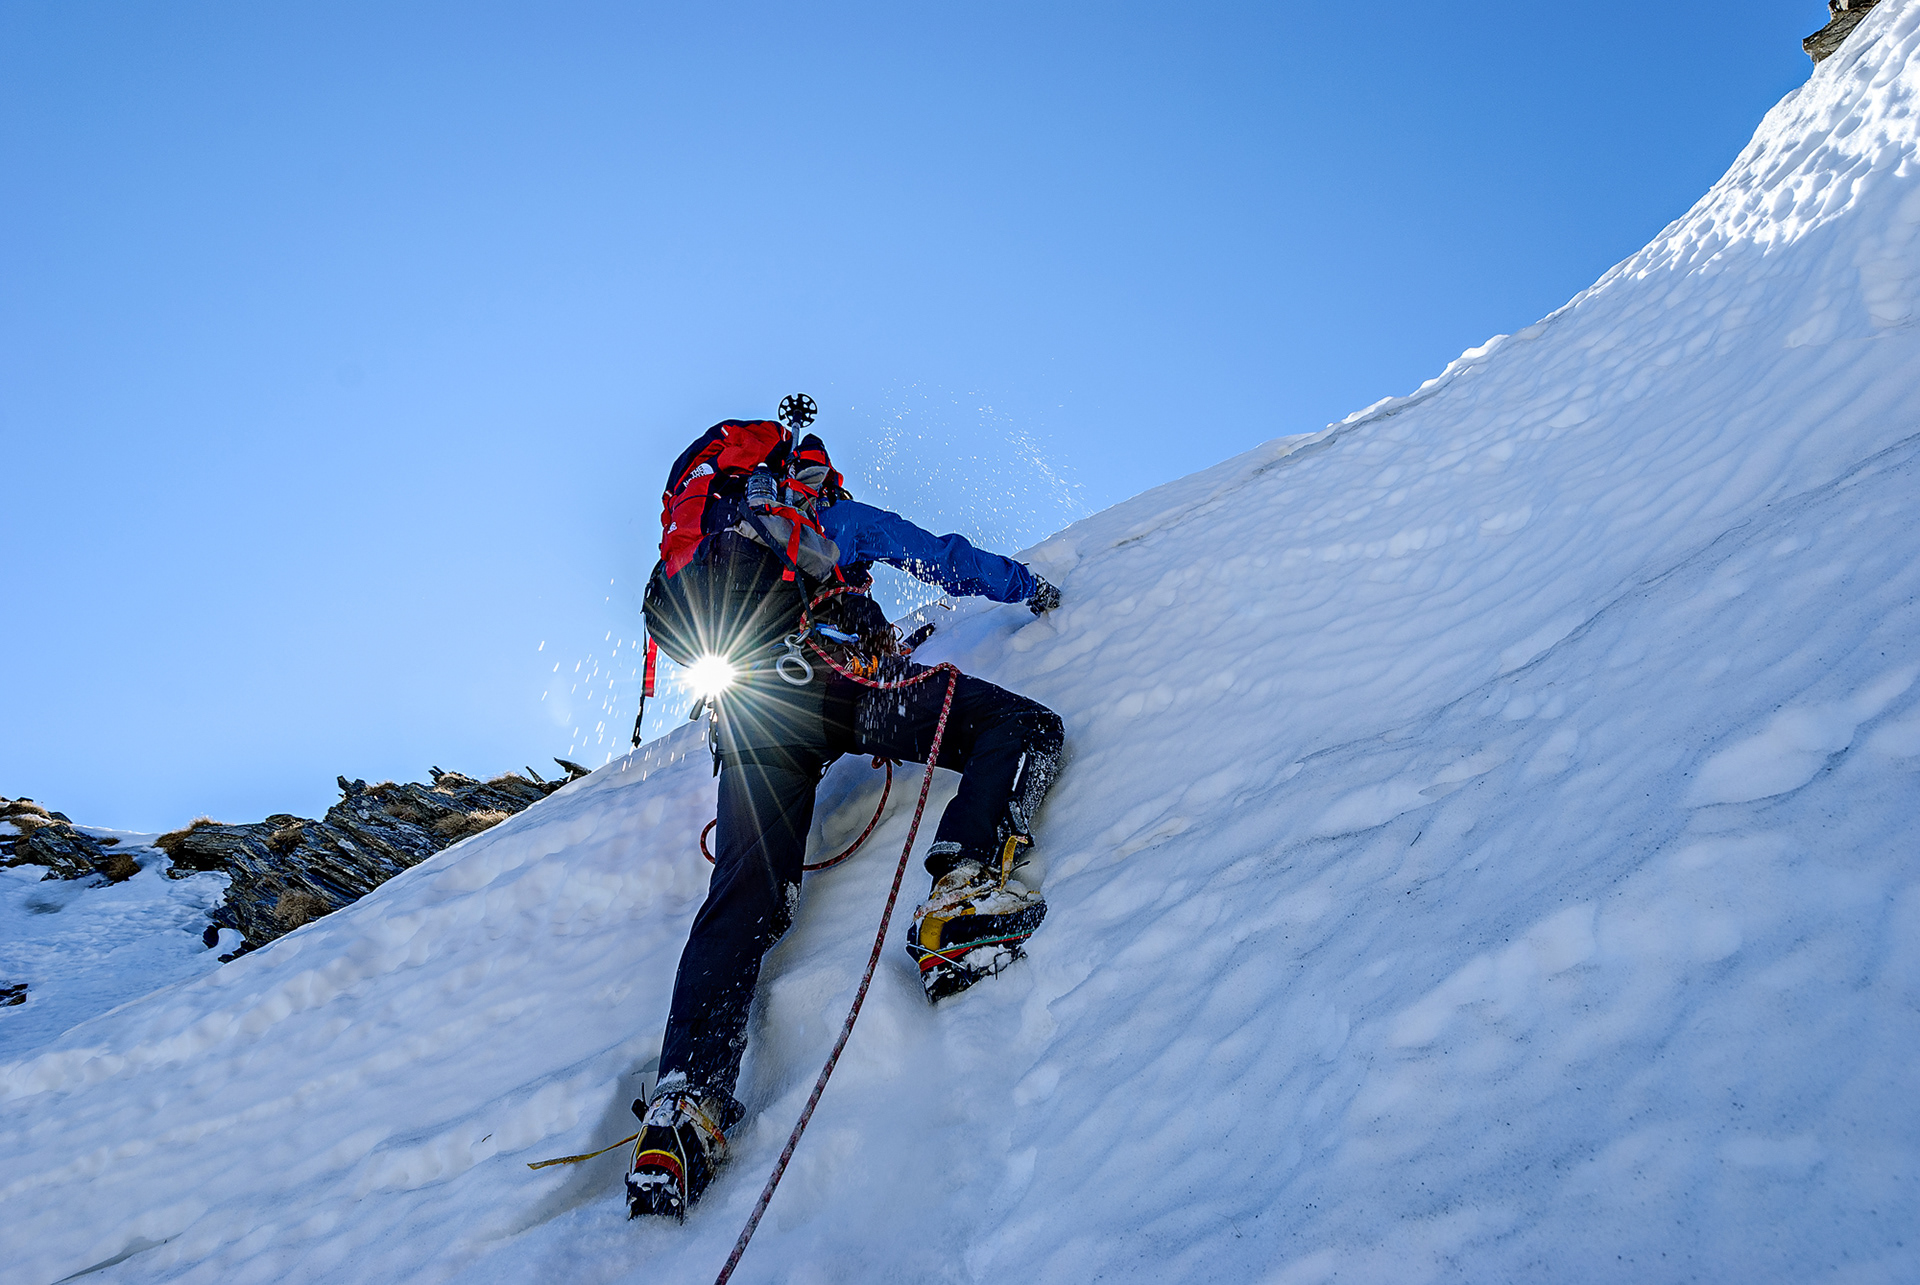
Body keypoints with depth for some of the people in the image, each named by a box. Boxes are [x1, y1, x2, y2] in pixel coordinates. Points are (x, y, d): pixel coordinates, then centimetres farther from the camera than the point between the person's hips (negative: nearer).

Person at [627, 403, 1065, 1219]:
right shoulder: (828, 513, 30)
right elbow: (942, 559, 31)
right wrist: (1030, 588, 46)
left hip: (740, 711, 5)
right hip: (829, 671, -5)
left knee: (745, 901, 1)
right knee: (1026, 727, -1)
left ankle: (683, 1100, -17)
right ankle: (961, 890, -27)